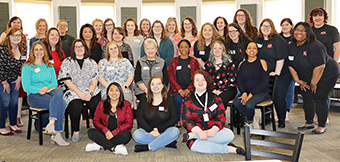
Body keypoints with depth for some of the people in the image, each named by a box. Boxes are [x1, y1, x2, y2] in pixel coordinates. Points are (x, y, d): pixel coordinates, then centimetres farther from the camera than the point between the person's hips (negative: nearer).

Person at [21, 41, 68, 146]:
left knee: (58, 92, -35)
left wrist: (46, 87, -11)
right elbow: (26, 87, -3)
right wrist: (41, 90, -15)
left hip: (49, 92, 4)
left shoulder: (49, 67, 20)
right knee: (60, 103, -32)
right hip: (34, 96, -4)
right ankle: (57, 134, -34)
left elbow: (55, 83, 11)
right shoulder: (27, 67, 7)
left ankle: (52, 123, -41)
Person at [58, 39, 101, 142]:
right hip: (73, 92, -1)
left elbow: (94, 80, 7)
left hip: (90, 91, 2)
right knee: (75, 107, -32)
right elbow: (67, 81, -1)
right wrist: (80, 94, -12)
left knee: (96, 105, -29)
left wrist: (90, 93, -12)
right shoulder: (67, 62, 9)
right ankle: (75, 131, -11)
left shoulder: (92, 62, 16)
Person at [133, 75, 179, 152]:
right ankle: (167, 142, -24)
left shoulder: (169, 100, 5)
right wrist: (150, 131, -17)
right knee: (137, 135, -29)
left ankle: (148, 147, -29)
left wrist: (158, 130, -14)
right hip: (148, 131, 1)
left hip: (164, 131, -1)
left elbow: (174, 119, -2)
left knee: (175, 131, -31)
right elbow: (140, 119, 0)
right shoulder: (144, 101, 8)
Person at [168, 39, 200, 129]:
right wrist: (179, 89, -10)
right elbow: (171, 77, 5)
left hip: (190, 90, 0)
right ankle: (178, 122, -20)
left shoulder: (194, 61, 14)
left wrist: (188, 89, -9)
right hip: (176, 90, 0)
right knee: (178, 99, -33)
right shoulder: (174, 61, 14)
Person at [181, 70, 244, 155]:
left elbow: (221, 118, 2)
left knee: (229, 134, -29)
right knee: (196, 145, -37)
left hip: (213, 131, 3)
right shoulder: (187, 101, 7)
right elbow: (186, 121, -3)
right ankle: (229, 149, -25)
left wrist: (214, 129, -21)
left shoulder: (216, 99, 11)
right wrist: (199, 132, -22)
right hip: (197, 131, -3)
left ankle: (192, 135, -28)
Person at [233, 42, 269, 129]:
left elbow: (265, 81, -9)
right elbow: (239, 81, 7)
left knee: (249, 104, -32)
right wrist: (244, 93, -14)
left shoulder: (261, 62, -1)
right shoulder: (242, 64, 11)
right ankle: (253, 120, -4)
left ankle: (249, 122, 1)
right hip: (246, 92, 4)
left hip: (261, 92, -4)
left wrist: (251, 94, -17)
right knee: (236, 102, -26)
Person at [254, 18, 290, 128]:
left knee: (279, 97, -6)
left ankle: (281, 120, 9)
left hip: (282, 73, -5)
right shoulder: (257, 40, 6)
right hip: (265, 74, 6)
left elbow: (280, 59, -17)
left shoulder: (278, 40, -13)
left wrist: (277, 72, -17)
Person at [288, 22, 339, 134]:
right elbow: (291, 65, 6)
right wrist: (298, 80, 1)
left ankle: (322, 126, 3)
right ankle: (309, 123, 20)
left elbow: (319, 67, -29)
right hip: (307, 77, 8)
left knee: (320, 99, -9)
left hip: (326, 75, -7)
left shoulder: (314, 46, -26)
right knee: (307, 98, 6)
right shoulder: (291, 46, -1)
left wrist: (313, 83, -21)